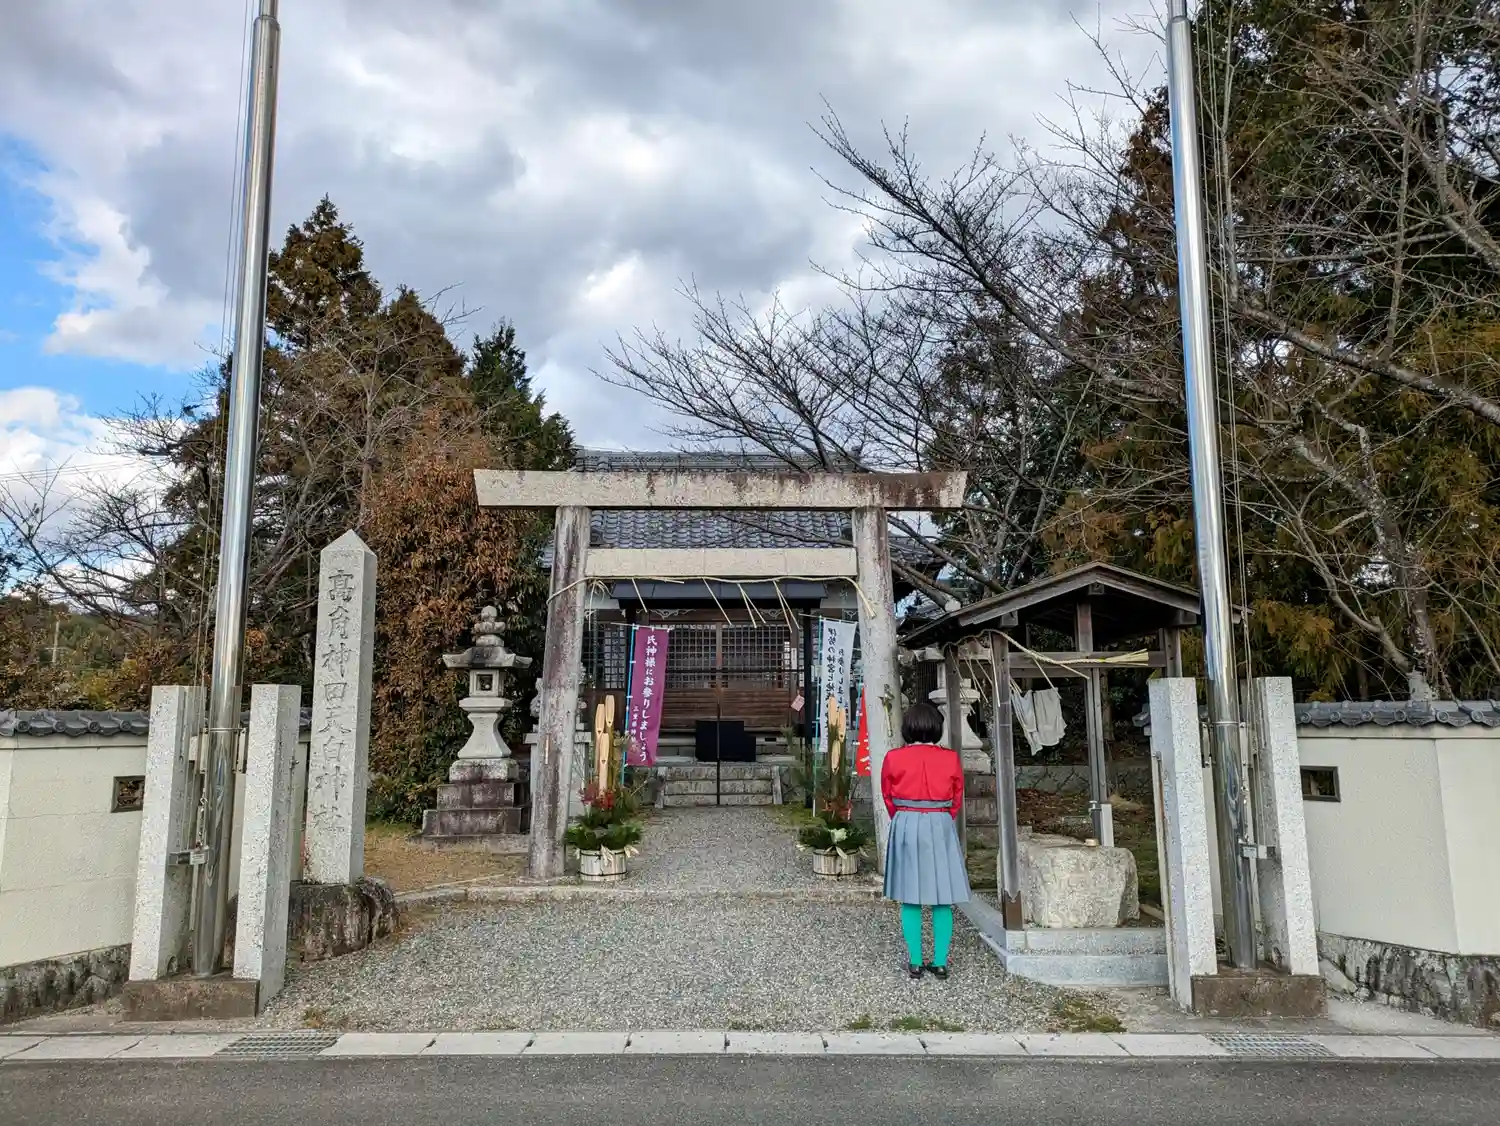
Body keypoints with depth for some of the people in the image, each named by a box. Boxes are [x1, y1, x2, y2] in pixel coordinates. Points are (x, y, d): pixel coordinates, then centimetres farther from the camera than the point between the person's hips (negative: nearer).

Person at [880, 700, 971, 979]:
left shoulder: (893, 758, -5)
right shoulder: (950, 758, -3)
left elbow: (888, 799, 6)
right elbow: (957, 800, 7)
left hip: (905, 827, 0)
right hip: (941, 827, 1)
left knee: (910, 899, 6)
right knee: (942, 899, 7)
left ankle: (915, 963, 10)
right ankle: (940, 963, 10)